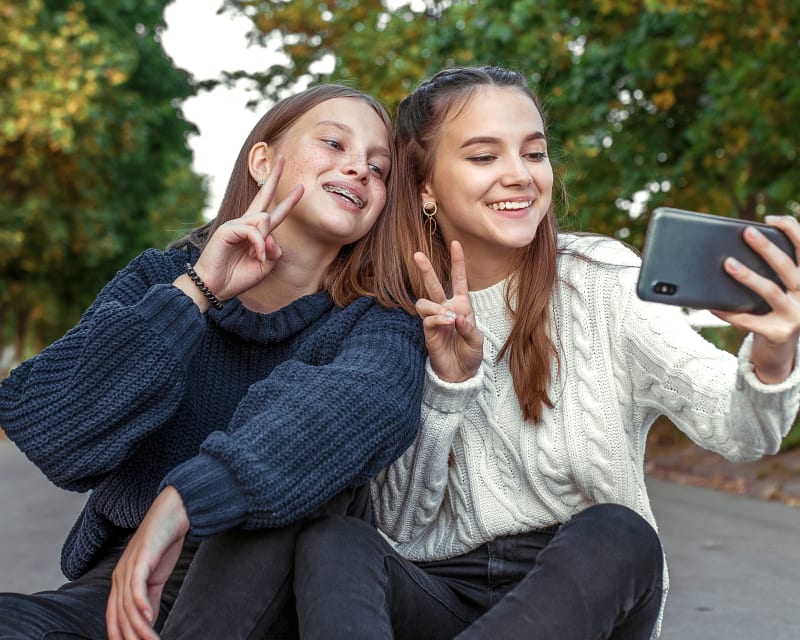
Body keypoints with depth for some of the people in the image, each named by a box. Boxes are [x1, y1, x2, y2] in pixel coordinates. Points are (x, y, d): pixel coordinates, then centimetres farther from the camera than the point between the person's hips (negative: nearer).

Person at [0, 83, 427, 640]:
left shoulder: (378, 321, -3)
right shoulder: (159, 280, 1)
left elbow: (369, 405, -29)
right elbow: (54, 438, -14)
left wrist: (182, 501, -41)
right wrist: (195, 294, -19)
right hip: (121, 588, 1)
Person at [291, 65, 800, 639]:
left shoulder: (600, 279, -5)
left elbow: (735, 428, -19)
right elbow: (402, 528, -3)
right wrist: (446, 384, -18)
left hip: (591, 593, 0)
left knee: (615, 535, -32)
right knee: (332, 541, -26)